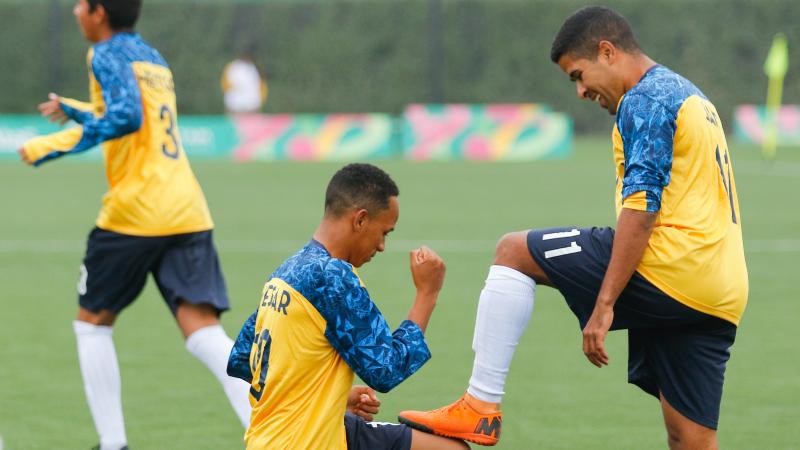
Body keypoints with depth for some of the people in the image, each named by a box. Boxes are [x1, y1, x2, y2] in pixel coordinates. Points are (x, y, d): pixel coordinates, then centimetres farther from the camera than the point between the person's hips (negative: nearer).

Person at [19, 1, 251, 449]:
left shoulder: (109, 54, -4)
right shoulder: (154, 58, 22)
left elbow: (125, 117, -20)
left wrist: (53, 144, -15)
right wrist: (74, 110, 43)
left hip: (133, 213, -6)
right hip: (188, 214, 6)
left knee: (93, 322, 14)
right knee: (204, 333, -3)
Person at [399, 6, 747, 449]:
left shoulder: (645, 101, -5)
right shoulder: (688, 95, 25)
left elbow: (641, 208, -16)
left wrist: (604, 305, -19)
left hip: (672, 265, -9)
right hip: (721, 295, 9)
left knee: (513, 251, 2)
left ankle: (481, 408, -4)